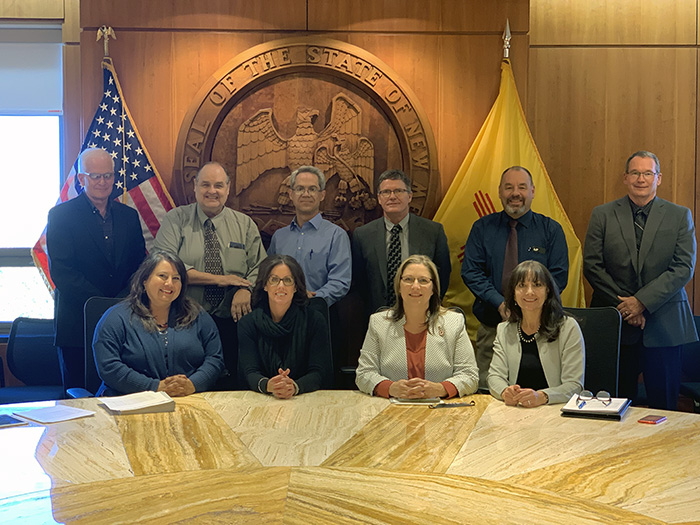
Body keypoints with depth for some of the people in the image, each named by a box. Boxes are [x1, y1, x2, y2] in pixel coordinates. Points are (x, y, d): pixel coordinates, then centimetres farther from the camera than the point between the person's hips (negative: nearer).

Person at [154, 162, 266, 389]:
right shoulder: (175, 219, 4)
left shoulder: (245, 224, 12)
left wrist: (246, 289, -16)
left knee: (229, 386, -9)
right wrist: (218, 279, -12)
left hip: (230, 321, 2)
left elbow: (260, 267, 7)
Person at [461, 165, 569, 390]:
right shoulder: (482, 228, 9)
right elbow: (470, 271, 0)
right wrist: (500, 303, -14)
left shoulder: (551, 230, 7)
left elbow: (559, 275, 0)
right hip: (491, 326, 1)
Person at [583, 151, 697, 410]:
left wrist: (642, 301, -13)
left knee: (663, 404, 4)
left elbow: (683, 268, -4)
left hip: (663, 323, 0)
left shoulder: (680, 216, 6)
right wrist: (623, 305, -8)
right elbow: (592, 265, 0)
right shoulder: (602, 215, 6)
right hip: (615, 323, 0)